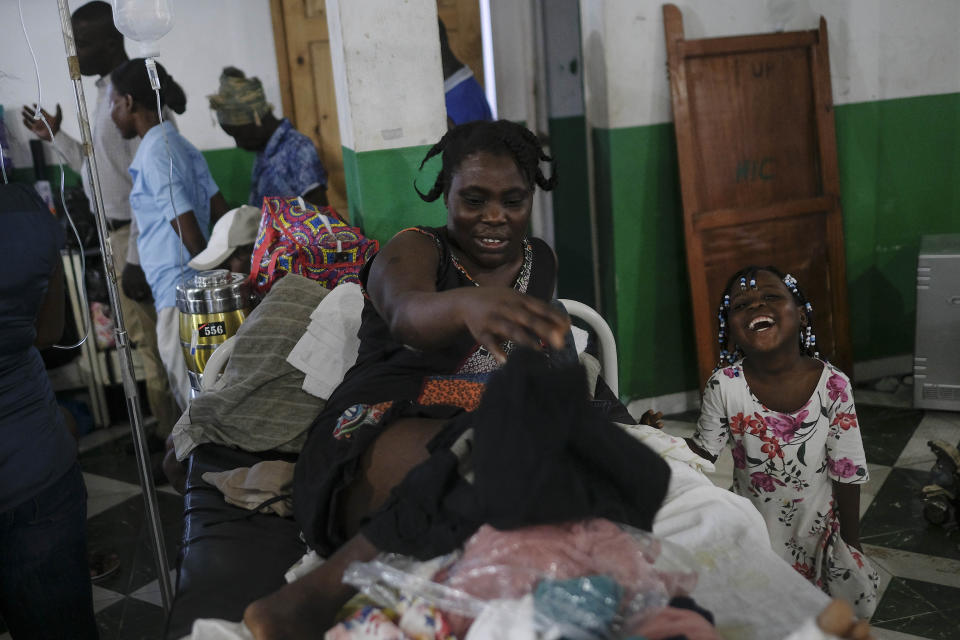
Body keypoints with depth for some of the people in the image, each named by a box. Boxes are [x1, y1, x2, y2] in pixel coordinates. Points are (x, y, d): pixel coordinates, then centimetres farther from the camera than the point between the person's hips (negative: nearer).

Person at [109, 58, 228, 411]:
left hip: (178, 291, -9)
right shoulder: (180, 145, 11)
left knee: (194, 397, 3)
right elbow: (222, 212, 10)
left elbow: (189, 230, -18)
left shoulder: (154, 153, -14)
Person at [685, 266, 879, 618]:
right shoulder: (724, 386, -19)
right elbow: (703, 451, -5)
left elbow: (847, 474, -9)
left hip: (817, 529, 0)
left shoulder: (833, 385, -19)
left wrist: (853, 545, 0)